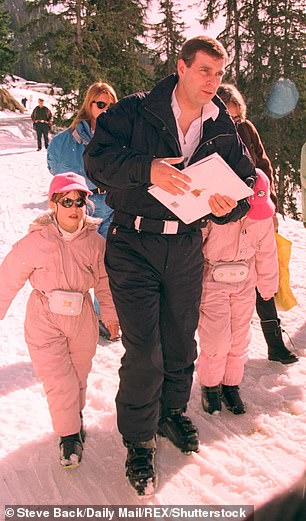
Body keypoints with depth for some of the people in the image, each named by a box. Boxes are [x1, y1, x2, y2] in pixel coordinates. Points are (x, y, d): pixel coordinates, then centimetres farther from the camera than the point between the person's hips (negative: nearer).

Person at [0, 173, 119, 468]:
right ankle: (69, 434, 16)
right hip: (44, 320, -2)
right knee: (58, 380, -4)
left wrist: (111, 314, 15)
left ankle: (76, 413, 46)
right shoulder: (35, 242, -13)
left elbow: (105, 282, 7)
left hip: (82, 317, 3)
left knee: (79, 374, 17)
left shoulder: (95, 242, -5)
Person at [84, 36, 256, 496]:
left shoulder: (223, 128, 7)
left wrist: (230, 206, -15)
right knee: (143, 351, -5)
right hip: (134, 245, -4)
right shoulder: (135, 112, -6)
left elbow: (246, 179, 8)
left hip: (186, 247, 4)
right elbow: (97, 159, -14)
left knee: (181, 342, 16)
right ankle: (138, 441, 16)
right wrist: (149, 168, -31)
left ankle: (172, 413, 42)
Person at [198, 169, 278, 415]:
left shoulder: (264, 216, -5)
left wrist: (268, 285, 18)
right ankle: (210, 386, 15)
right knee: (217, 339, -8)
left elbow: (266, 253, 10)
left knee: (239, 339, 9)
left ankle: (231, 385, 27)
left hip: (244, 284, 5)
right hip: (212, 282, -4)